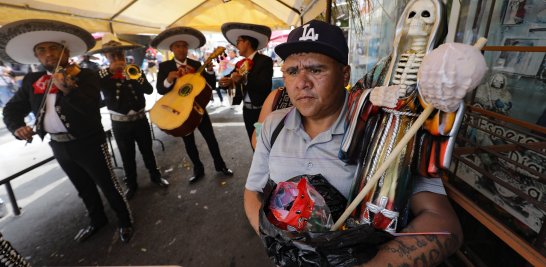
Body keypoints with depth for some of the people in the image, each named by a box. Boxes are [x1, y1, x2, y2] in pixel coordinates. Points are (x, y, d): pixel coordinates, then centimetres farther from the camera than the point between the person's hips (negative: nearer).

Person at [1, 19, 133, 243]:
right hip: (59, 147, 6)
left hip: (89, 143, -6)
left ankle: (125, 221, 26)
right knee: (84, 190, 21)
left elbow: (91, 107, -22)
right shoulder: (31, 81, 8)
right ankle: (97, 221, 42)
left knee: (109, 186, 5)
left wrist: (67, 90, -37)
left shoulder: (84, 75, -9)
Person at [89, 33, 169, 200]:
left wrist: (136, 77, -23)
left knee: (147, 150, 12)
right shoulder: (103, 75, -1)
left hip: (140, 119, 1)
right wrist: (110, 70, -25)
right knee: (127, 157, 10)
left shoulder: (136, 70, 3)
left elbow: (149, 90, -9)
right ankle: (131, 184, 27)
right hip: (120, 123, 0)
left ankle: (155, 176, 30)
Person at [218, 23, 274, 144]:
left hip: (261, 110, -7)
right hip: (247, 110, 7)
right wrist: (224, 82, -11)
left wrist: (245, 80, -34)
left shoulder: (265, 60, -10)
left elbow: (265, 86, -23)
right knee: (254, 144, 18)